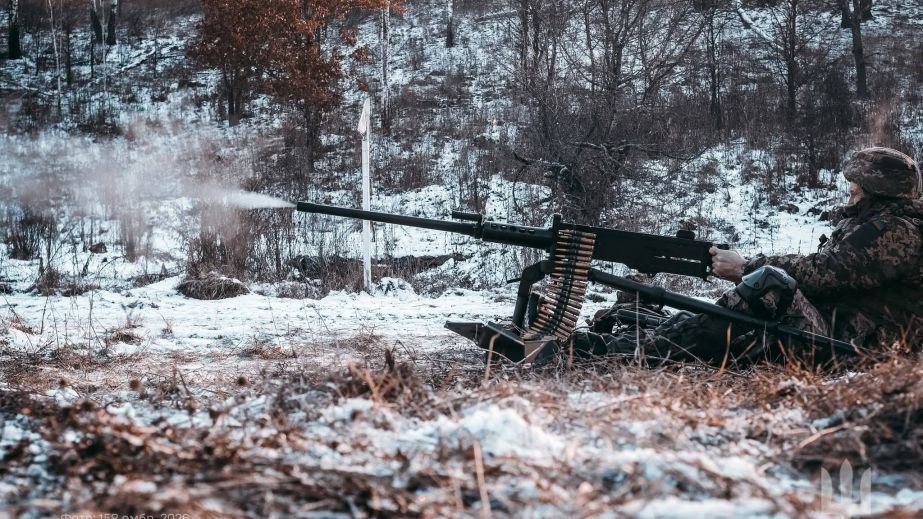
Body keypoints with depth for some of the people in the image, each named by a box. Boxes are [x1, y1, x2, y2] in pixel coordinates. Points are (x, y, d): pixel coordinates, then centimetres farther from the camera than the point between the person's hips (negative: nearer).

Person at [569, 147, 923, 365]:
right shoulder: (868, 225, 26)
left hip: (850, 344, -9)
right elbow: (822, 270, 15)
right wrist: (751, 267, 1)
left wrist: (747, 268, -10)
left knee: (770, 282, -30)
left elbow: (825, 271, -15)